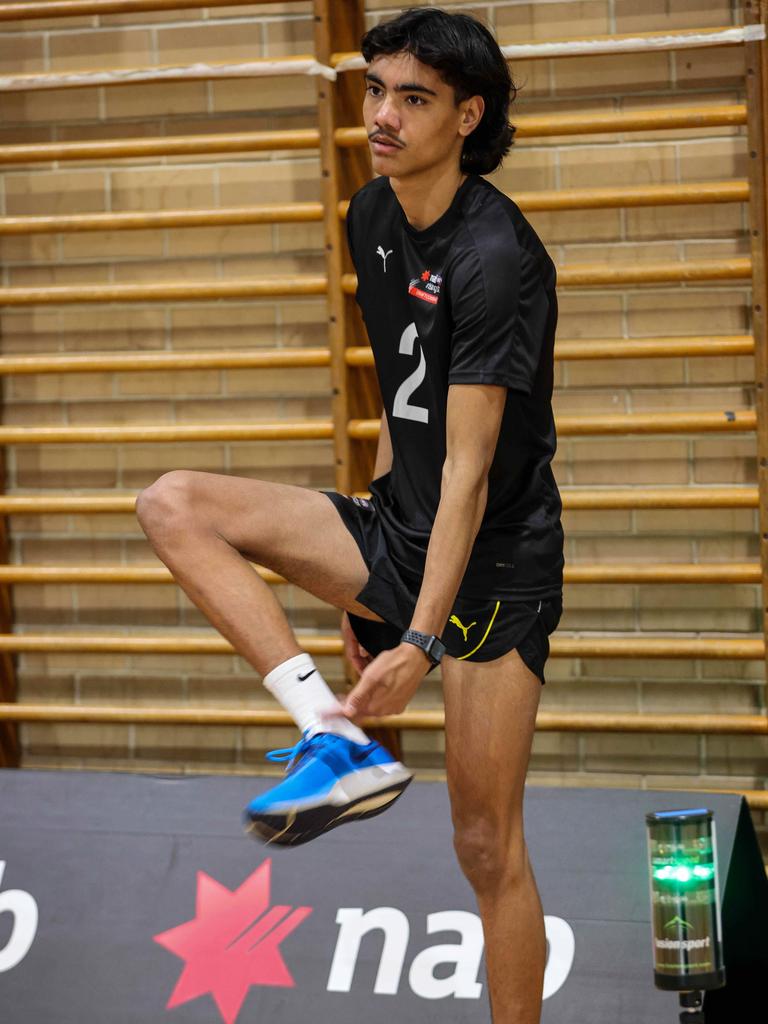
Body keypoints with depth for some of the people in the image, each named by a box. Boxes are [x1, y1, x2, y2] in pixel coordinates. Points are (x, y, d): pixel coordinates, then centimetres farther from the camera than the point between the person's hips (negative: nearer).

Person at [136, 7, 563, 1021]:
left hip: (494, 559, -8)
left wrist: (423, 642, -29)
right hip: (396, 531, 8)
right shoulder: (373, 218, 5)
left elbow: (468, 472, -24)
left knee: (487, 844, -5)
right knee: (174, 505, -9)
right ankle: (336, 739, -17)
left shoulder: (495, 257, -21)